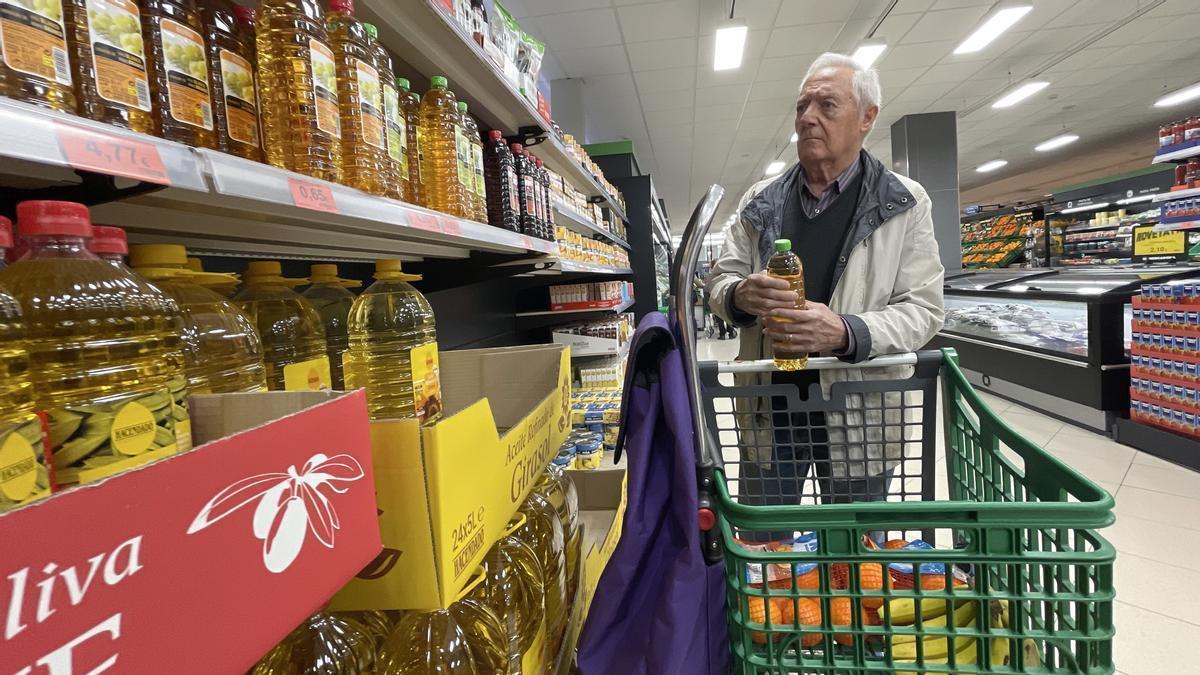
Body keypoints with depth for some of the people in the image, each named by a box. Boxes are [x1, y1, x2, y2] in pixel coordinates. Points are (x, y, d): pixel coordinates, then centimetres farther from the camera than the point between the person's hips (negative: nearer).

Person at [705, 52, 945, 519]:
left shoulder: (905, 204, -2)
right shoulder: (760, 202, 4)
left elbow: (923, 309, -7)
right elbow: (718, 279, 7)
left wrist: (846, 333, -26)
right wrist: (742, 295, -18)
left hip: (860, 415, -1)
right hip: (769, 409, 2)